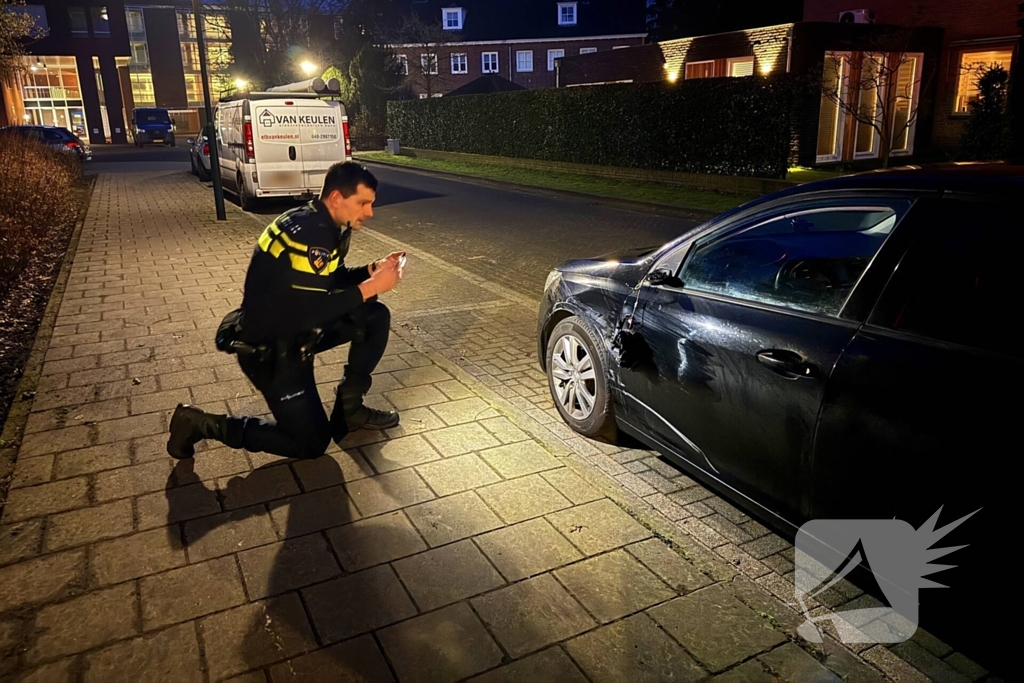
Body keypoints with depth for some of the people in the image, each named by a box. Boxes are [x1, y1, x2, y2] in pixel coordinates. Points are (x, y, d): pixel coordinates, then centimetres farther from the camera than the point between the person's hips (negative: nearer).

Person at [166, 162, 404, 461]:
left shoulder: (324, 226, 2)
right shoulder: (309, 233, -27)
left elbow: (332, 281, 14)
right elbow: (312, 312, -29)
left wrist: (372, 270, -2)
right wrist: (369, 288, -23)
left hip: (295, 327, 9)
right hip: (269, 348, -9)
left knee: (376, 317, 2)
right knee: (312, 444, -2)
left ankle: (350, 408, 13)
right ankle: (201, 424, 6)